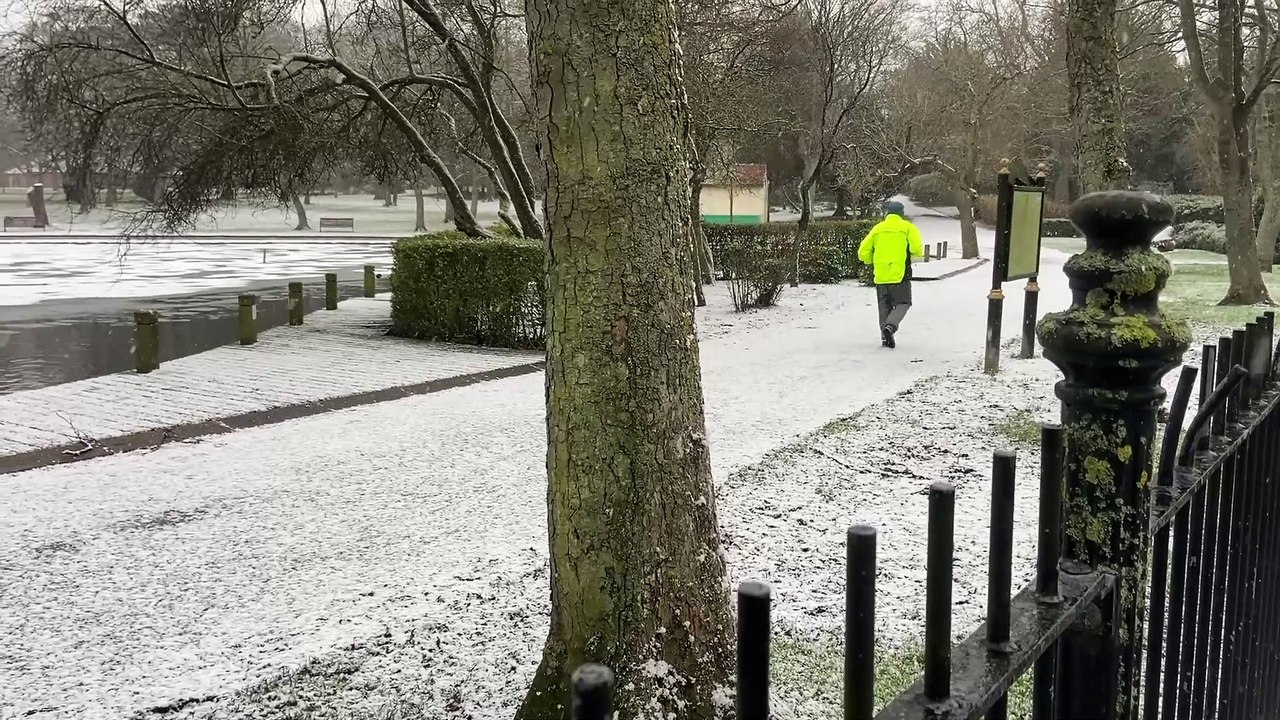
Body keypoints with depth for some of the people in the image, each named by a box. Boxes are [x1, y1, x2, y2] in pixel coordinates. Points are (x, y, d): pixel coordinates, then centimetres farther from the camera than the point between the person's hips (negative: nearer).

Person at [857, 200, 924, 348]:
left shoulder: (877, 228, 10)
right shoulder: (908, 227, 2)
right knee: (903, 304, 6)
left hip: (880, 275, 3)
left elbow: (863, 253, 7)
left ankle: (886, 337, 14)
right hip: (900, 274, -3)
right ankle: (890, 326, -17)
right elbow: (917, 249, -11)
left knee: (884, 306, 15)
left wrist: (871, 261, 26)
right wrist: (917, 253, 13)